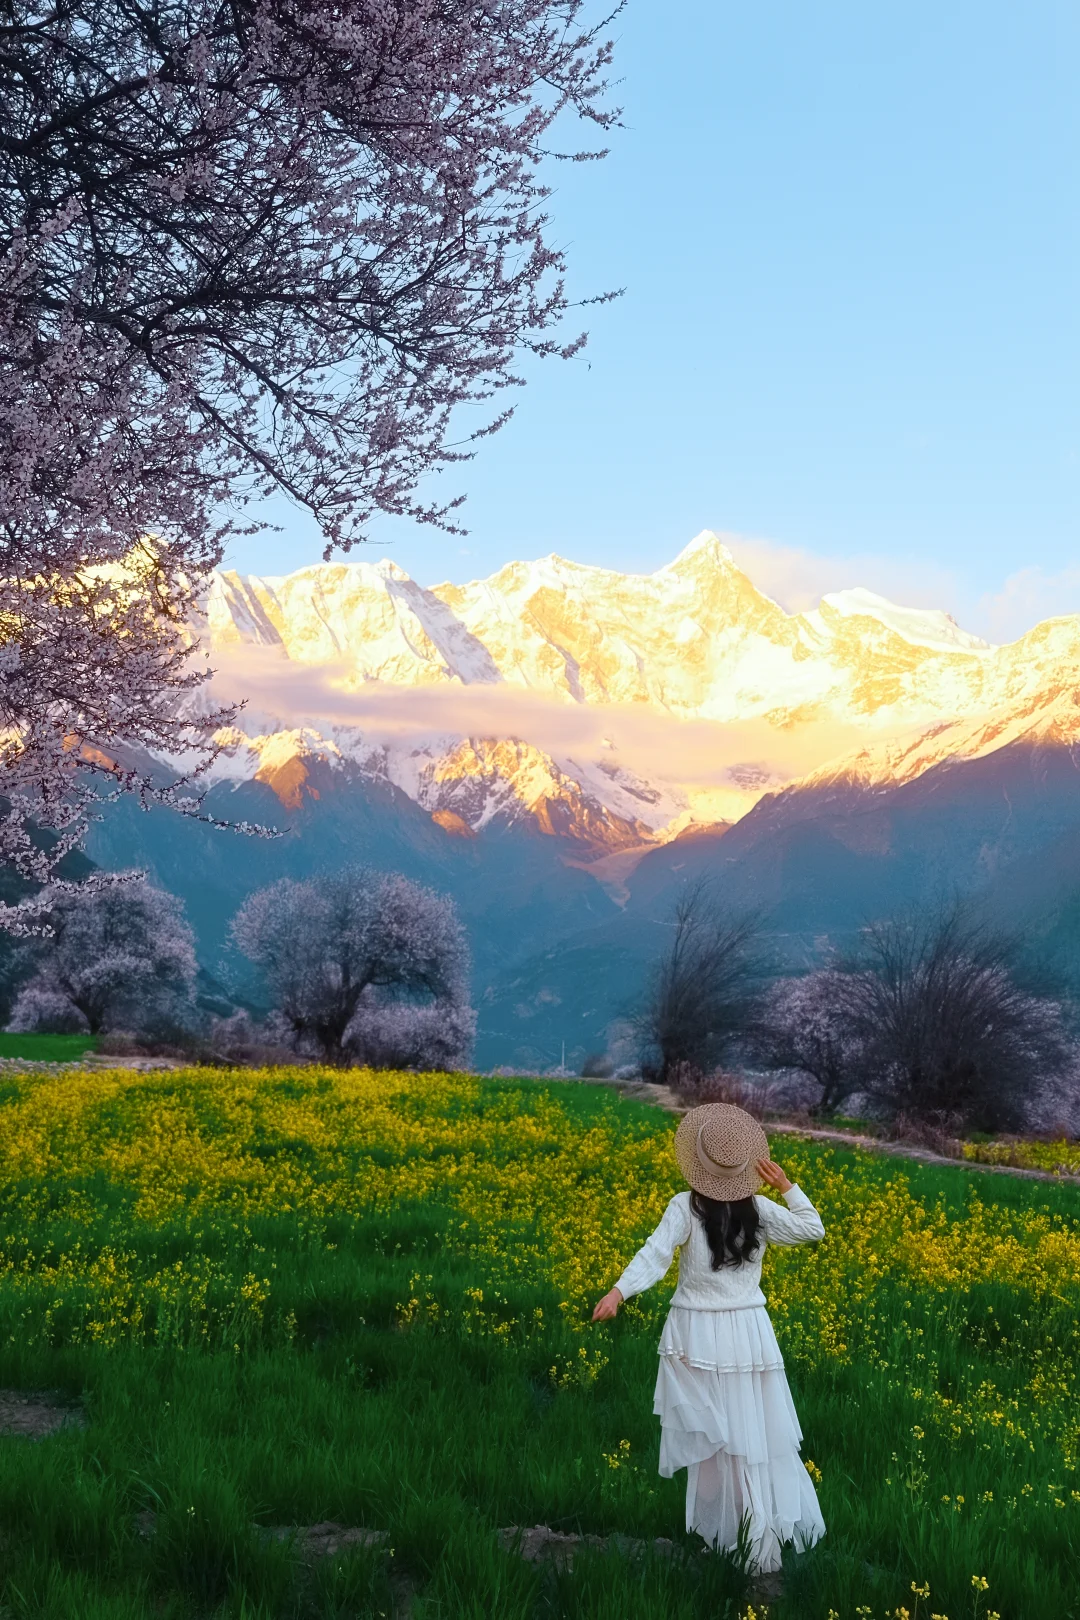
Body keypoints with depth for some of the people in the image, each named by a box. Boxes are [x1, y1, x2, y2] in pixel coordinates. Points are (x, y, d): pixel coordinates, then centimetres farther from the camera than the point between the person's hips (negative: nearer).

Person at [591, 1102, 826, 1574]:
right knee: (757, 1435, 9)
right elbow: (813, 1230, 7)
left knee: (708, 1441, 7)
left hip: (697, 1336, -2)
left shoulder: (685, 1207, -11)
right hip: (748, 1334, 2)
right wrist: (787, 1187, 9)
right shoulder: (759, 1209, -3)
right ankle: (764, 1537, 10)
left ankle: (720, 1536, 12)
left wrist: (618, 1291, -35)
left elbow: (655, 1253, -25)